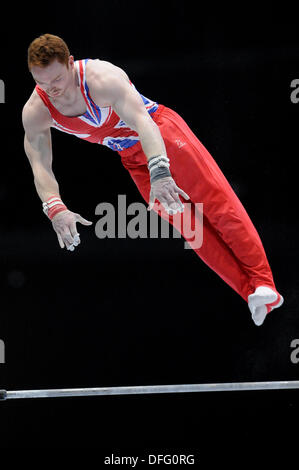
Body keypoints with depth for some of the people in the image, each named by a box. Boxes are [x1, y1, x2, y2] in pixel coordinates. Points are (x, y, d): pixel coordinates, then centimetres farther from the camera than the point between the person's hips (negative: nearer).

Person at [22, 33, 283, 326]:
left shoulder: (101, 79, -33)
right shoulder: (35, 112, -16)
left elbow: (142, 123, -43)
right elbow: (39, 166, -14)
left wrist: (160, 172, -58)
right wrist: (55, 209, -33)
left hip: (160, 130, -5)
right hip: (132, 158, 5)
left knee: (219, 203, -11)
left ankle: (262, 282, -8)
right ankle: (251, 292, 2)